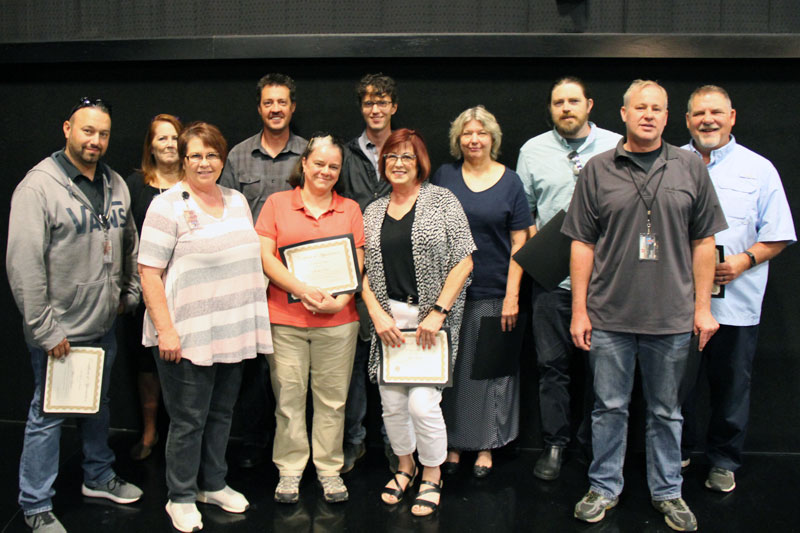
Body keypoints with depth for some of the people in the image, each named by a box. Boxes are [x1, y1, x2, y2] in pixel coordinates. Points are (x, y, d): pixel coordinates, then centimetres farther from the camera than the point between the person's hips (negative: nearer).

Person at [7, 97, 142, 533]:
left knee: (98, 407, 22)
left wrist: (129, 294, 11)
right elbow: (24, 265, -19)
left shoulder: (115, 184, 6)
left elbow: (129, 245, 18)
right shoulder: (39, 186, -16)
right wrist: (44, 330, -18)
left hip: (104, 325, 7)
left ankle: (99, 477, 41)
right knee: (48, 416, 5)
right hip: (58, 333, -7)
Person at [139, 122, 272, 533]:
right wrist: (165, 329, -18)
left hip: (234, 334, 6)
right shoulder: (168, 205, -8)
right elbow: (149, 271, -13)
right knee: (188, 420, 4)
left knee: (221, 413, 17)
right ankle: (181, 498, 22)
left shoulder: (237, 201, 12)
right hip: (187, 336, -6)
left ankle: (213, 484, 35)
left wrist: (252, 322, 14)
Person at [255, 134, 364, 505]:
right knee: (288, 397, 5)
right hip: (285, 319, -1)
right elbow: (265, 256, -1)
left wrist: (340, 299, -10)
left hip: (338, 320, 1)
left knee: (332, 398, 7)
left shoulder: (350, 209, 11)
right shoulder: (277, 203, 7)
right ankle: (290, 469, 20)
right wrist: (301, 289, -14)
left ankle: (329, 469, 22)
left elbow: (358, 264, 6)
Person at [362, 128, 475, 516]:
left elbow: (463, 262, -6)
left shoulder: (442, 200, -1)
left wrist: (437, 313, -12)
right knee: (392, 402, 8)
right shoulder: (373, 212, 12)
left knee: (422, 403, -8)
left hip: (431, 319, -4)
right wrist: (377, 313, -4)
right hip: (388, 320, 4)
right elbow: (364, 270, 11)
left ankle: (432, 476, 16)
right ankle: (404, 466, 32)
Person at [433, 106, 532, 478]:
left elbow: (519, 242, 1)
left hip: (493, 293, -1)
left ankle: (486, 446, 18)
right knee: (451, 367, 6)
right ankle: (453, 443, 19)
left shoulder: (509, 181, 2)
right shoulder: (443, 176, 5)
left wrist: (512, 295, -6)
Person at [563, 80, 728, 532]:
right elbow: (582, 244, 2)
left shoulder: (691, 168, 4)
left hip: (672, 317, 1)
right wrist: (579, 310, -1)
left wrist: (703, 307, 2)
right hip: (609, 315, 0)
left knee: (667, 411, 13)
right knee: (610, 408, 10)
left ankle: (668, 491, 30)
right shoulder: (599, 169, 2)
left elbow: (704, 242, 6)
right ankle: (605, 488, 26)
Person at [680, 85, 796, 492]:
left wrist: (744, 261, -14)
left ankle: (724, 461, 26)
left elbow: (778, 236, 3)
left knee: (730, 386, 9)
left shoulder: (758, 169, 3)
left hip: (735, 302, -1)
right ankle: (678, 450, 31)